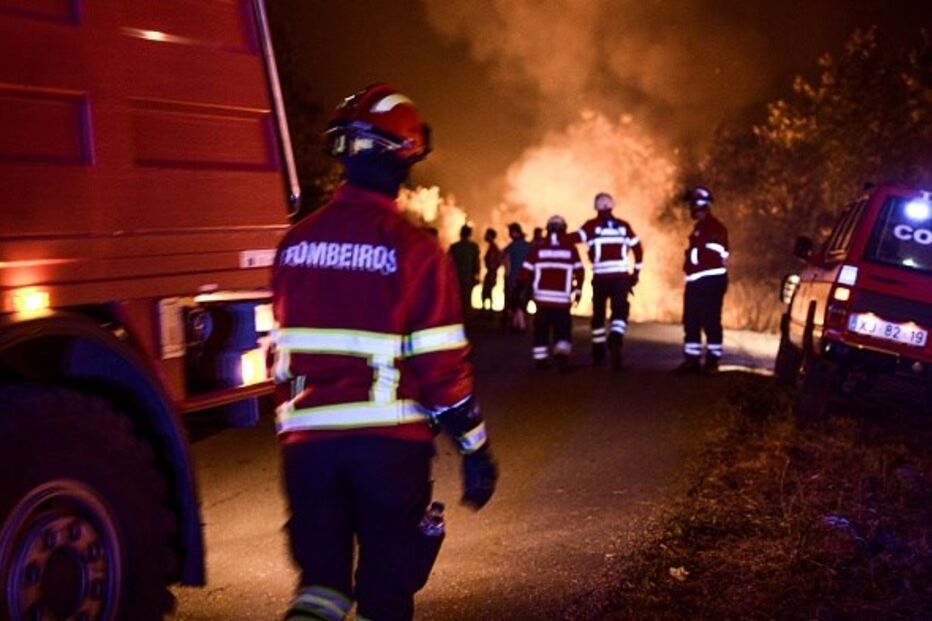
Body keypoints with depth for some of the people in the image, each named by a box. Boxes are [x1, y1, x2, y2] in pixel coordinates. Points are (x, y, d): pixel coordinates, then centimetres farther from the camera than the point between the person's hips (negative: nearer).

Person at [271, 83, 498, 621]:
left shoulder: (297, 241, 4)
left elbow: (281, 352, 10)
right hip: (389, 440, -4)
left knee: (322, 574, 16)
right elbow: (443, 365, -12)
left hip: (308, 438, 4)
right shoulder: (414, 247, -11)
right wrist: (476, 449, -3)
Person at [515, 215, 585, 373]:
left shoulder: (538, 247, 2)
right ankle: (562, 354, -17)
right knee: (563, 329, 6)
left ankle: (540, 360, 13)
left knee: (541, 328, 14)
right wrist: (578, 290, 16)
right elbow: (579, 271, 4)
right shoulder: (570, 247, 3)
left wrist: (518, 289, 7)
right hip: (562, 298, -1)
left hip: (542, 296, 1)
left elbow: (526, 270, 0)